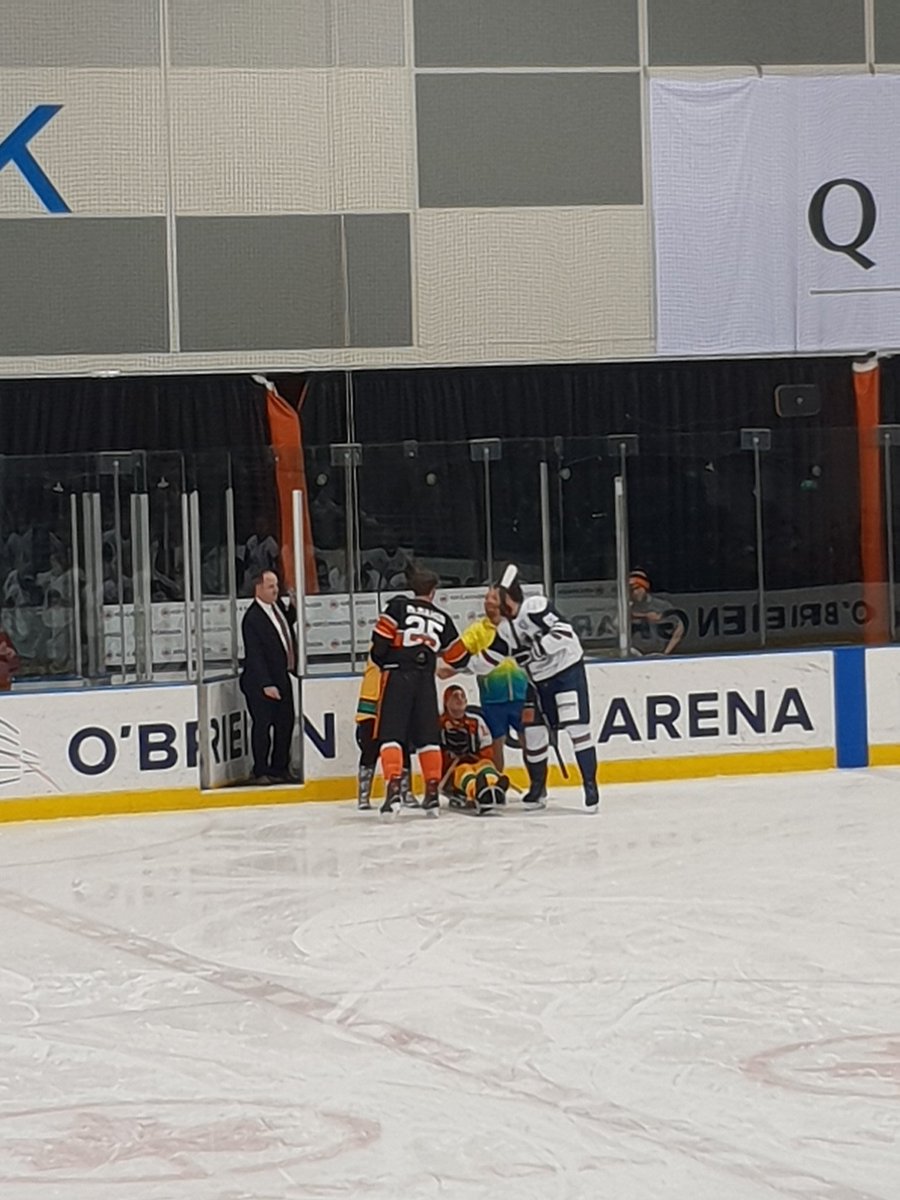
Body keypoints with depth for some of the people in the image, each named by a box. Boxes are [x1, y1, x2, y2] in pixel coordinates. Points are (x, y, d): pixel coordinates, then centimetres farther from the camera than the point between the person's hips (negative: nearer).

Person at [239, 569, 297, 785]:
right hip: (260, 682, -8)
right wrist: (266, 685, -23)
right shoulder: (253, 618, -18)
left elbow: (286, 625, 27)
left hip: (281, 677, 8)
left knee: (285, 723, 11)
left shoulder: (277, 606, 5)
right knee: (263, 724, -1)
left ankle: (280, 768, 21)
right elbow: (254, 655, -20)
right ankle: (261, 771, 7)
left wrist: (293, 607, 7)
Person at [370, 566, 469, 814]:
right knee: (427, 735, 12)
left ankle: (393, 787, -22)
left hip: (397, 675, -3)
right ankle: (433, 791, 9)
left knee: (391, 733, -6)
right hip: (425, 680, 3)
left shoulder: (399, 606, 7)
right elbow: (457, 657, 22)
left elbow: (381, 636, -5)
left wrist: (380, 660, 11)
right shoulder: (442, 618, 17)